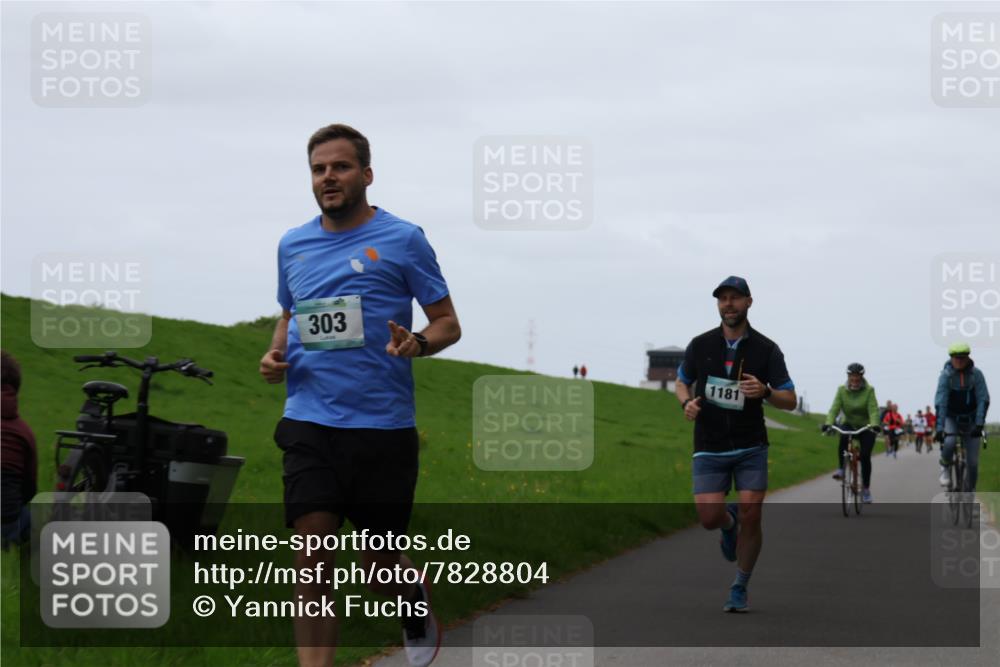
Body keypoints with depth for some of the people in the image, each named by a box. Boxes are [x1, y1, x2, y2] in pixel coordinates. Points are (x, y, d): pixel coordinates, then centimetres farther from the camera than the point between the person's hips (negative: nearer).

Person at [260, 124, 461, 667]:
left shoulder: (402, 239, -1)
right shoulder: (293, 245, 12)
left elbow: (447, 323, 2)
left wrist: (417, 344, -20)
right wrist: (275, 355, 5)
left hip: (382, 426, -3)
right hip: (308, 423, 3)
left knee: (382, 565, 8)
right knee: (310, 560, -10)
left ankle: (415, 601, 43)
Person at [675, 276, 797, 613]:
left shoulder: (766, 349, -4)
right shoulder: (700, 345, 0)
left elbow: (790, 400, -3)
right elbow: (682, 383, 16)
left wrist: (765, 391, -24)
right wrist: (687, 402, -7)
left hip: (750, 448, -1)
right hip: (709, 449, 1)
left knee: (750, 515, -10)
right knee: (709, 517, -13)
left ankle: (740, 589, 9)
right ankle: (729, 523, 26)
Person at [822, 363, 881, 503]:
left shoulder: (869, 390, -15)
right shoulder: (842, 390, -9)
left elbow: (873, 409, -24)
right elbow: (835, 408, -18)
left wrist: (874, 424, -43)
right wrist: (828, 423, -35)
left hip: (866, 428, -1)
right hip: (849, 424, 1)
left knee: (865, 456, -11)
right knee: (843, 437, -33)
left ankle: (866, 488, 3)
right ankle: (841, 469, -22)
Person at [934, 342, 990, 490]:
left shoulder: (976, 374, -13)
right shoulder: (946, 375, -17)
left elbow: (983, 400, -17)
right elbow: (940, 403, -23)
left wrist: (979, 424, -28)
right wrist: (939, 428, -32)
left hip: (971, 421, 1)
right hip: (951, 418, -1)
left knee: (972, 462, -3)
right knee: (949, 443, -32)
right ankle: (945, 467, -1)